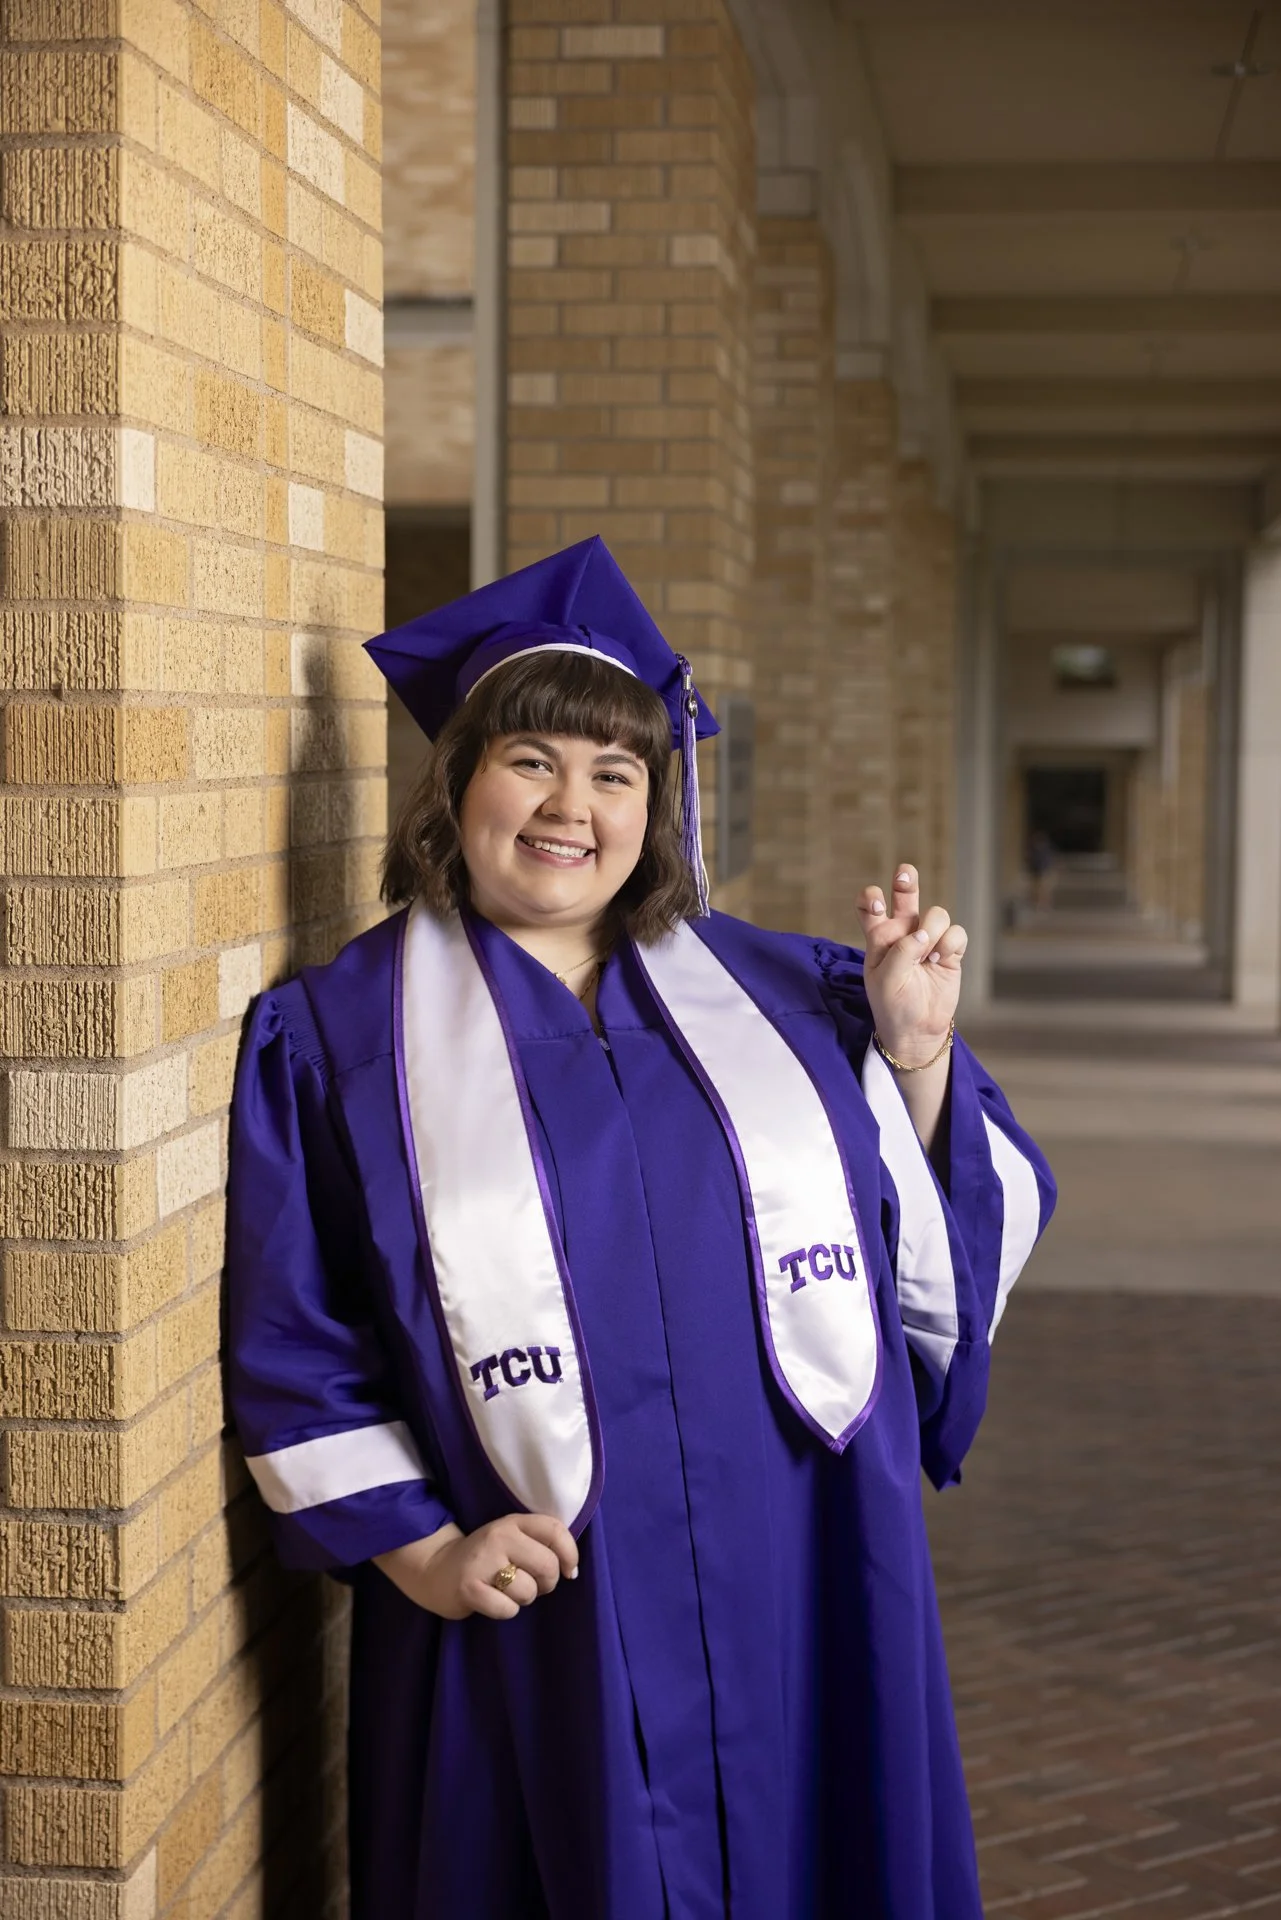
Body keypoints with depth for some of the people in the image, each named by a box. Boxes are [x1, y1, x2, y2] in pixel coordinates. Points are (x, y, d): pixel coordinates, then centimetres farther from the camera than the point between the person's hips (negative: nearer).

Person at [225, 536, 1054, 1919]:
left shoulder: (778, 996, 9)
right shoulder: (335, 1038, 3)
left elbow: (957, 1254, 8)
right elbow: (294, 1349, 2)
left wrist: (919, 1052, -4)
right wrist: (421, 1549, -7)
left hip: (809, 1602, 3)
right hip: (543, 1626, -2)